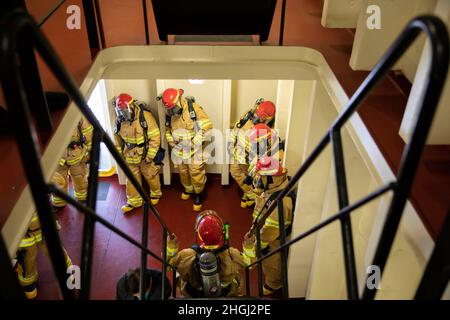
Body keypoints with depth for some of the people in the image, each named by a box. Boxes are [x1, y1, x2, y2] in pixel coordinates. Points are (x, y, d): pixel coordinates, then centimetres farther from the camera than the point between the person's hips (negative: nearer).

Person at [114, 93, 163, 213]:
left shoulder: (145, 116, -22)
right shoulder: (120, 120, -6)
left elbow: (155, 137, -20)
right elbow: (118, 138, 8)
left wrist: (150, 156, -18)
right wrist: (120, 153, 8)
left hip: (145, 155, -4)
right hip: (130, 157, 4)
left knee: (151, 176, 15)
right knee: (131, 179, 12)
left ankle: (156, 193, 40)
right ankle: (134, 201, 27)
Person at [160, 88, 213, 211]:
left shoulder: (193, 108, -20)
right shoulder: (170, 113, -2)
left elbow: (207, 126, -20)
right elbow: (168, 129, 17)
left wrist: (195, 142, -19)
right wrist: (170, 141, 2)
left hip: (195, 150, -5)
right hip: (179, 150, 5)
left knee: (196, 174, 1)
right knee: (183, 173, 20)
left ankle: (198, 194, 24)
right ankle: (188, 189, 46)